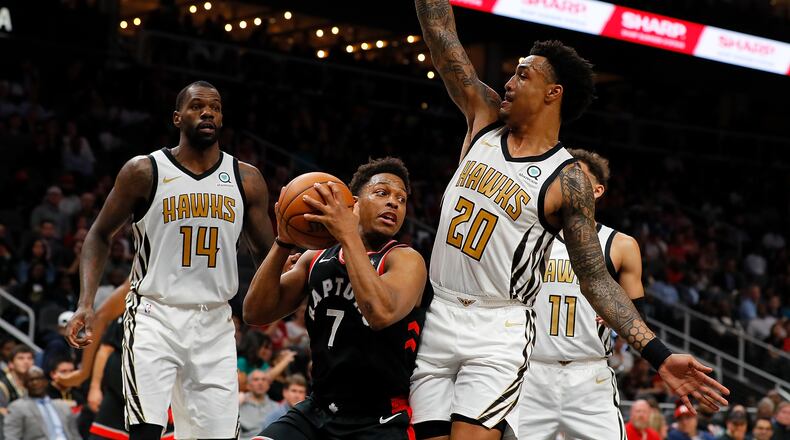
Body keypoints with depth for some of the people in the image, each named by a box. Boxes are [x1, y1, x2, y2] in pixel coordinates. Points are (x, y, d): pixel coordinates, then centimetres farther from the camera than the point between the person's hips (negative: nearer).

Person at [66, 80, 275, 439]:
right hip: (154, 317, -3)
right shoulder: (144, 171, -3)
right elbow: (100, 236, 5)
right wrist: (86, 302, -8)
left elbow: (268, 253, 11)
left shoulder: (246, 179, 5)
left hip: (214, 324, 3)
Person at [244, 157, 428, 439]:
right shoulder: (316, 259, 9)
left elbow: (382, 313, -29)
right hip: (316, 412, 5)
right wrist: (283, 243, -8)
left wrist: (348, 235, -24)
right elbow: (256, 314, 3)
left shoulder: (406, 260, -8)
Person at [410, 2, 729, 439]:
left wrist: (659, 355, -15)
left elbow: (595, 278, -6)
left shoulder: (567, 180, -6)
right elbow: (440, 35, 6)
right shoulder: (485, 119, 7)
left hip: (499, 329, -4)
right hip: (437, 317, 5)